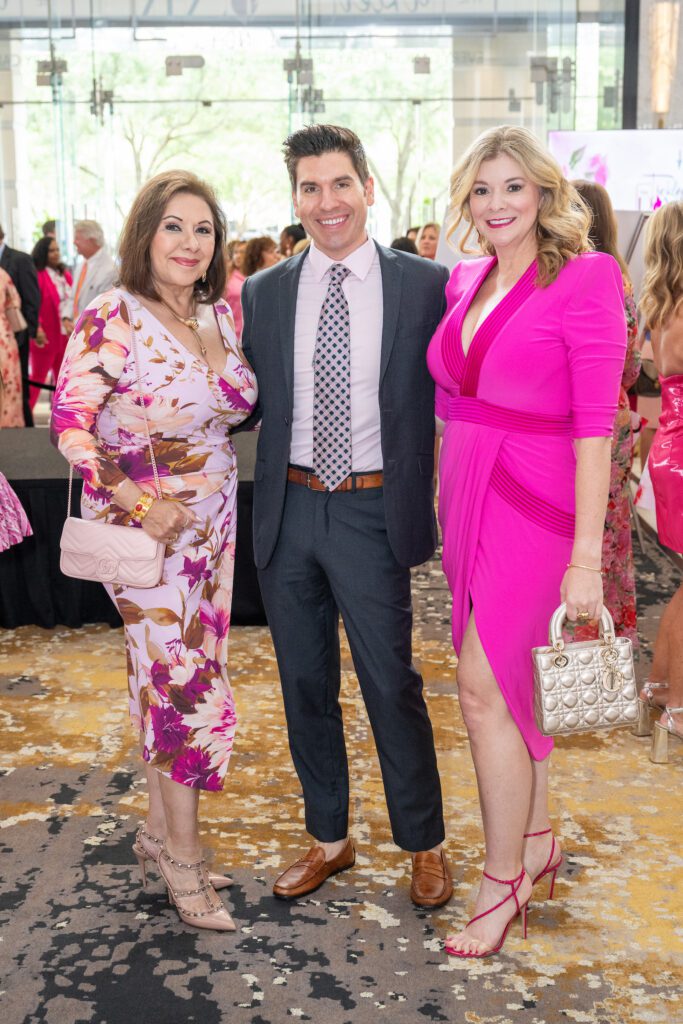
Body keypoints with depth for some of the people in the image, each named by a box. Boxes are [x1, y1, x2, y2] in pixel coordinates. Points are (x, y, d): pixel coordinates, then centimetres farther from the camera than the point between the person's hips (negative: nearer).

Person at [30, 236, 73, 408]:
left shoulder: (65, 275, 12)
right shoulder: (37, 275, -12)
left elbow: (72, 300, 15)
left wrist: (69, 321, 1)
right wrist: (36, 329, -27)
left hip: (65, 335, 7)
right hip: (45, 336, -7)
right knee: (38, 378, -1)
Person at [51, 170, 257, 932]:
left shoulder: (219, 316, 5)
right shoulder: (113, 318, -15)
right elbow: (69, 424, -15)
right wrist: (136, 500, -21)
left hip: (210, 524, 6)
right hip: (144, 527, -6)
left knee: (170, 681, 14)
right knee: (186, 687, -3)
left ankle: (159, 829, 30)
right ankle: (183, 858, 14)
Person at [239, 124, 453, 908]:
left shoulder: (424, 285, -2)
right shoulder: (263, 293, 6)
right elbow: (247, 403, 11)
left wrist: (422, 505, -8)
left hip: (372, 512, -3)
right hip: (288, 512, 4)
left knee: (391, 683, 4)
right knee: (305, 685, 14)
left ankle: (424, 844, 26)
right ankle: (328, 838, 32)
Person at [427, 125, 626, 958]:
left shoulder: (584, 278, -9)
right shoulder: (464, 282, 10)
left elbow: (596, 422, -14)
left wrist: (586, 555, -18)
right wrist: (444, 505, 9)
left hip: (534, 507, -6)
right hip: (466, 502, 6)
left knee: (485, 688, -7)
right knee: (512, 685, 15)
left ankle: (503, 879, 11)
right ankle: (539, 840, 34)